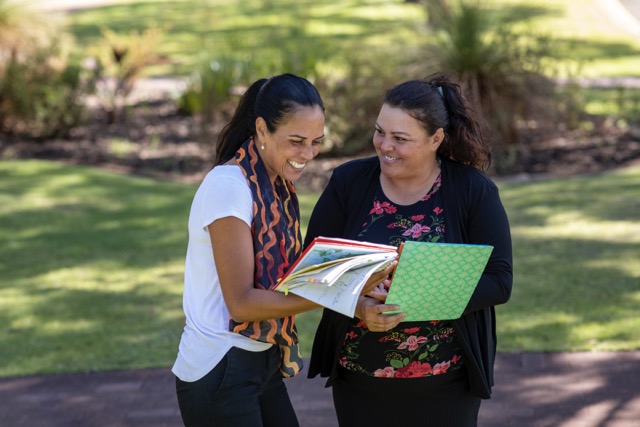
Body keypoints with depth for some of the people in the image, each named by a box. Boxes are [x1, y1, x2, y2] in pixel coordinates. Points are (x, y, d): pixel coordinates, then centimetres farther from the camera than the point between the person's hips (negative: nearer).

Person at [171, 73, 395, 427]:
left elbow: (280, 280, 5)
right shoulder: (229, 186, -18)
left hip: (264, 366, 8)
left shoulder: (278, 186, 8)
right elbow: (241, 301, -21)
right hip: (219, 372, -8)